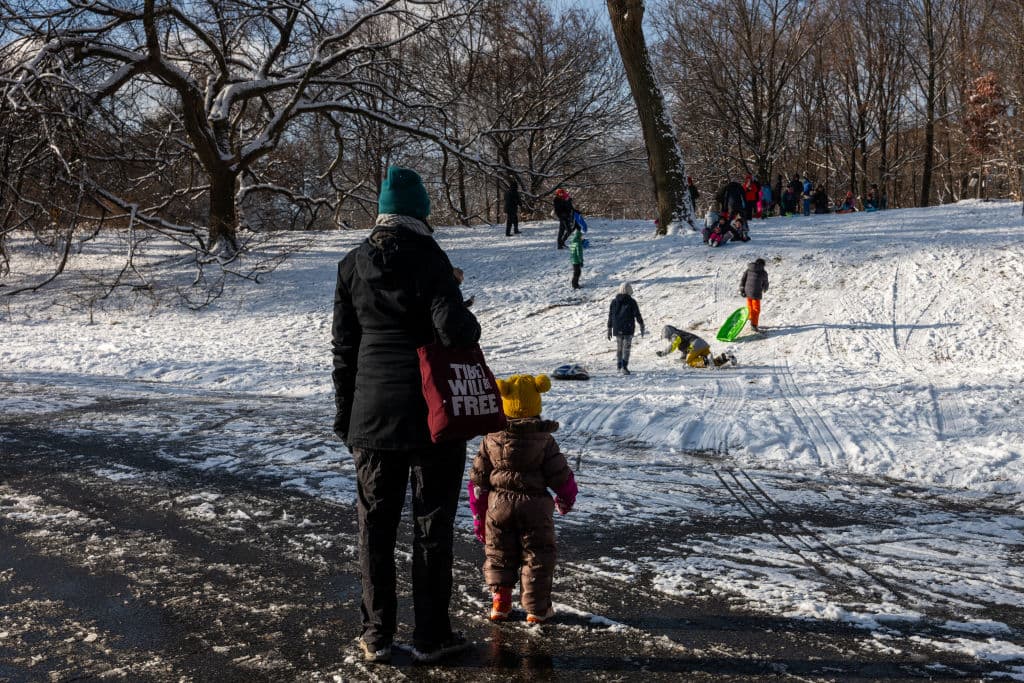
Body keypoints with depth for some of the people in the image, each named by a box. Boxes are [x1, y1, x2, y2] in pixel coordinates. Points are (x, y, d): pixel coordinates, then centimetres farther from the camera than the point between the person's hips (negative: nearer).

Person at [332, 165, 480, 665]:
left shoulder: (352, 265, 4)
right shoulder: (429, 258, -10)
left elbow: (343, 347, 8)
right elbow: (453, 328, -22)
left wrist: (344, 414, 15)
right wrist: (472, 328, 1)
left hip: (371, 416, 4)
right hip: (433, 415, -3)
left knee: (376, 524, 11)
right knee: (432, 524, 7)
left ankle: (377, 636, 17)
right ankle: (431, 635, 14)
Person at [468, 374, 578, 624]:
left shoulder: (491, 439, -1)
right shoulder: (544, 440, -8)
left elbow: (478, 478, 2)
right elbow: (560, 475, -6)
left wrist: (478, 513, 12)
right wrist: (566, 498, 16)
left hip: (498, 505, 2)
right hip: (535, 506, -2)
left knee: (498, 554, 16)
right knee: (537, 556, 8)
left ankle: (500, 601, 16)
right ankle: (537, 608, 12)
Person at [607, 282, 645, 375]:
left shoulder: (614, 301, 6)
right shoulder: (632, 302, -6)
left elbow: (610, 316, 8)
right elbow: (637, 315, -4)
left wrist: (609, 329, 14)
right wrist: (642, 326, 7)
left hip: (617, 329, 4)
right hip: (628, 329, -4)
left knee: (618, 348, 16)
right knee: (626, 348, -3)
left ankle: (619, 367, 23)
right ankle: (624, 367, -14)